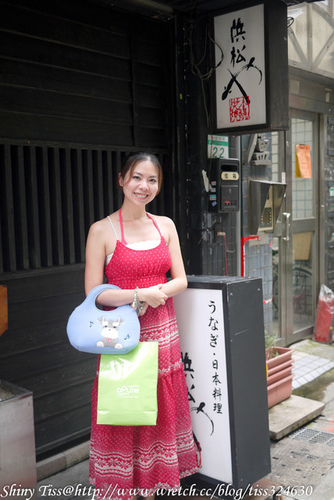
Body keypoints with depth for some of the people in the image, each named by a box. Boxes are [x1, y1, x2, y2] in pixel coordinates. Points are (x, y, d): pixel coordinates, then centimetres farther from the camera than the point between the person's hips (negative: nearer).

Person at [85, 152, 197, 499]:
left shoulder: (165, 225, 6)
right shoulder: (102, 230, -7)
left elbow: (180, 280, 7)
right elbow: (93, 294, -10)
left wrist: (156, 293, -12)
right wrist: (140, 294, -21)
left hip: (162, 331, 5)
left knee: (161, 410, 13)